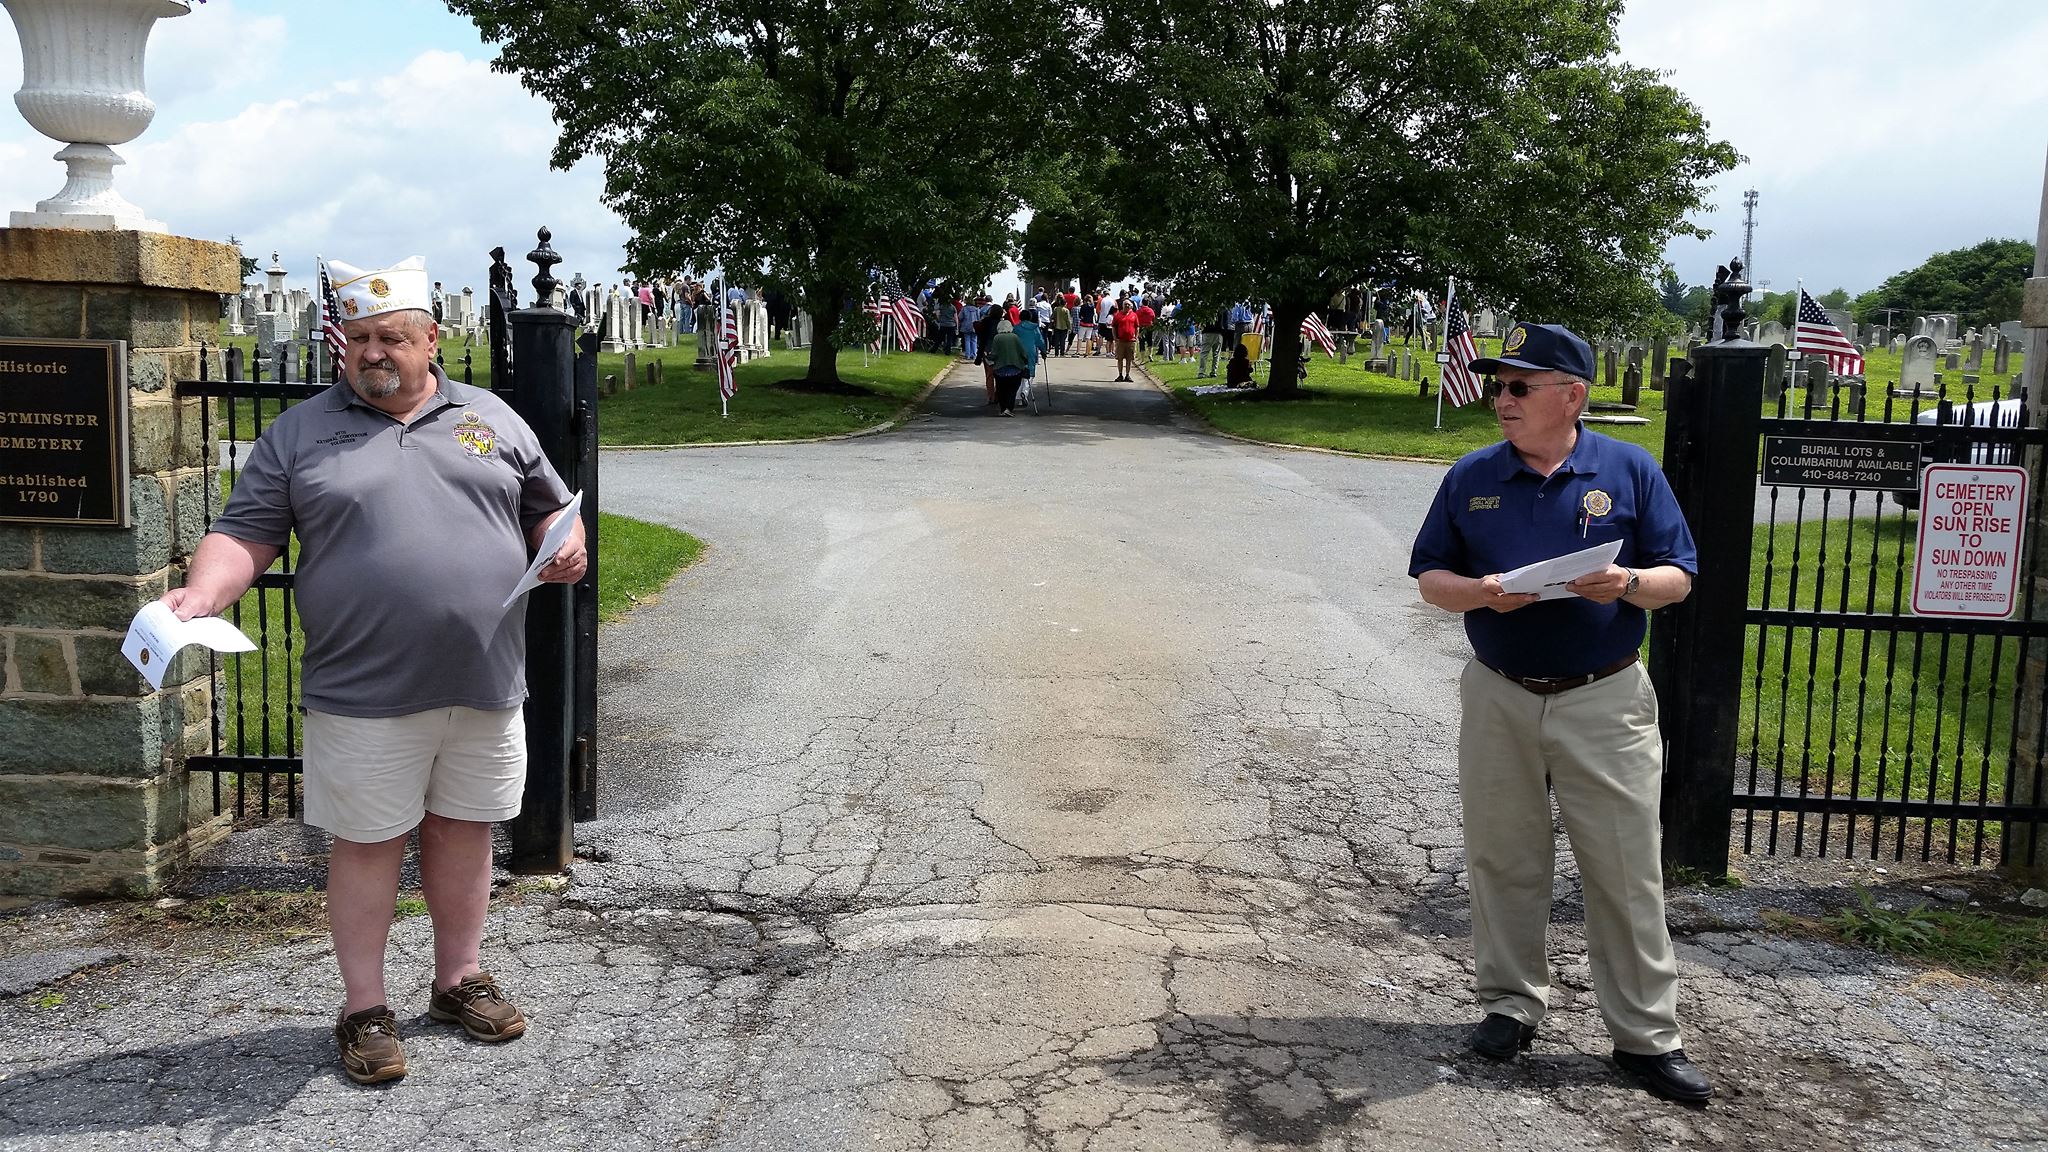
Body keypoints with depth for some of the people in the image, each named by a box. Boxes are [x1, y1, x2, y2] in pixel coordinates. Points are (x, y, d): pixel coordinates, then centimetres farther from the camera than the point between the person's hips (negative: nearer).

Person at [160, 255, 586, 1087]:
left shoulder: (493, 421, 10)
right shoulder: (299, 434, 4)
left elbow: (549, 507, 17)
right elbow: (246, 534, 1)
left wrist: (566, 546, -4)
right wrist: (204, 592, -18)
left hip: (485, 685, 2)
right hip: (365, 697, -2)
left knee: (463, 829, 14)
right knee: (366, 842, 6)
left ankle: (460, 979, 31)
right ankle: (365, 1010, 21)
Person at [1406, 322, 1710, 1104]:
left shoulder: (1630, 471, 0)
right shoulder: (1472, 477, 4)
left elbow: (1678, 576, 1)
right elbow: (1430, 575, 6)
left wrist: (1629, 585, -21)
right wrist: (1479, 592, -15)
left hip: (1604, 701, -2)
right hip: (1499, 698, 2)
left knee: (1626, 870, 3)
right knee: (1502, 860, 10)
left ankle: (1645, 1035, 15)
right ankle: (1511, 1002, 27)